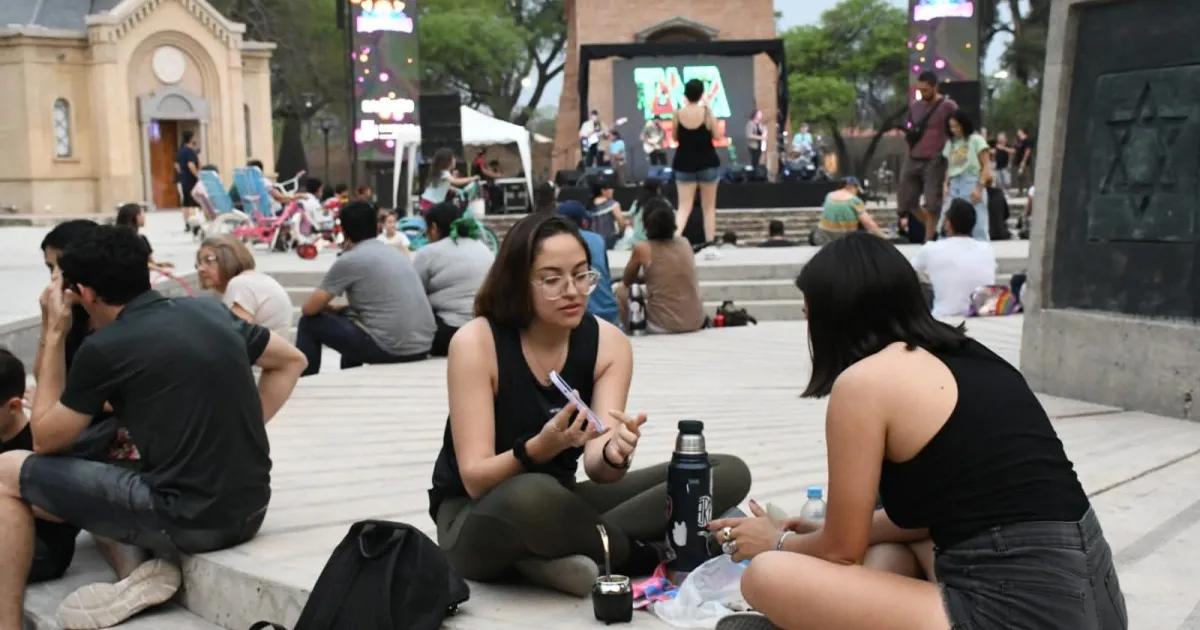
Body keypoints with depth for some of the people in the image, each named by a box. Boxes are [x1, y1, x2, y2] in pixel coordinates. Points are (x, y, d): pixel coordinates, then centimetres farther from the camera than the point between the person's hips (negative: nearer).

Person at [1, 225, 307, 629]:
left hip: (188, 519, -7)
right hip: (247, 510, 7)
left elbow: (46, 440, 7)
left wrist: (55, 334, 9)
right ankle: (142, 570, 8)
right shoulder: (210, 312, 7)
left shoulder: (103, 348, -9)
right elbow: (291, 362, 20)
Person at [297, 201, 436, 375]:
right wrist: (341, 309, 29)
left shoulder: (348, 260, -4)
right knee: (348, 316, 34)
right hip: (423, 345, 8)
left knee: (310, 323, 12)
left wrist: (327, 307, 23)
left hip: (389, 347, -8)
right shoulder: (397, 253, 18)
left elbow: (309, 309, 1)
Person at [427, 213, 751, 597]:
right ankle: (642, 557, -12)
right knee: (532, 495, -42)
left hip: (558, 504, 5)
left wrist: (613, 456, -41)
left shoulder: (609, 343, -7)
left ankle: (555, 553, -19)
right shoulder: (475, 343, -18)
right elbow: (475, 479, -21)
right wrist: (540, 447, -40)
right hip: (474, 520, -4)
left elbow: (594, 465, -17)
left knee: (728, 473, -8)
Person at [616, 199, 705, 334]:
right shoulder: (685, 243, 5)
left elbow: (627, 282, 11)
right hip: (696, 323, 5)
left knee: (621, 290, 17)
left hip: (664, 327, -4)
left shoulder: (642, 249, -7)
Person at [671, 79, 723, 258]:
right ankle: (710, 246, 11)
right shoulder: (707, 112, -10)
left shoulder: (678, 114, -5)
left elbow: (675, 138, 5)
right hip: (708, 163, -1)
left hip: (684, 164, 1)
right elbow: (717, 136, -5)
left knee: (684, 206, 2)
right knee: (708, 207, 10)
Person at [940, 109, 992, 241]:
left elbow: (986, 166, -3)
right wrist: (946, 185, 3)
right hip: (954, 186, 6)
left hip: (971, 184, -6)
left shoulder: (976, 140, 1)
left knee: (977, 225, -7)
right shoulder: (950, 143, 17)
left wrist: (980, 187, -12)